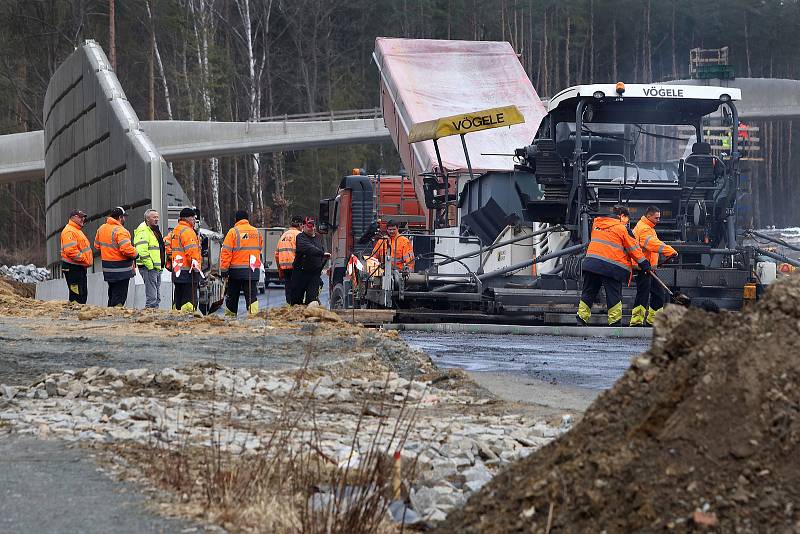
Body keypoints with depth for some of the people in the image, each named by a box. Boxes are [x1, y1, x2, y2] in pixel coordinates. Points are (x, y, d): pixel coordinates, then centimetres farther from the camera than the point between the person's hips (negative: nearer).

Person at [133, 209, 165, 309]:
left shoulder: (155, 230, 21)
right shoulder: (143, 231, -12)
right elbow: (141, 250, -23)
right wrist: (150, 265, -24)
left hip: (157, 267, 11)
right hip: (149, 268, -10)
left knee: (157, 298, 14)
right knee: (152, 298, -12)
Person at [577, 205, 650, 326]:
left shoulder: (596, 223, 14)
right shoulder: (622, 228, -2)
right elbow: (633, 248, 1)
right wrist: (644, 263, 8)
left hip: (591, 262, 5)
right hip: (612, 266, -5)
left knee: (588, 294, 10)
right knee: (614, 297, 3)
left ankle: (581, 321, 7)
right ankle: (615, 324, 3)